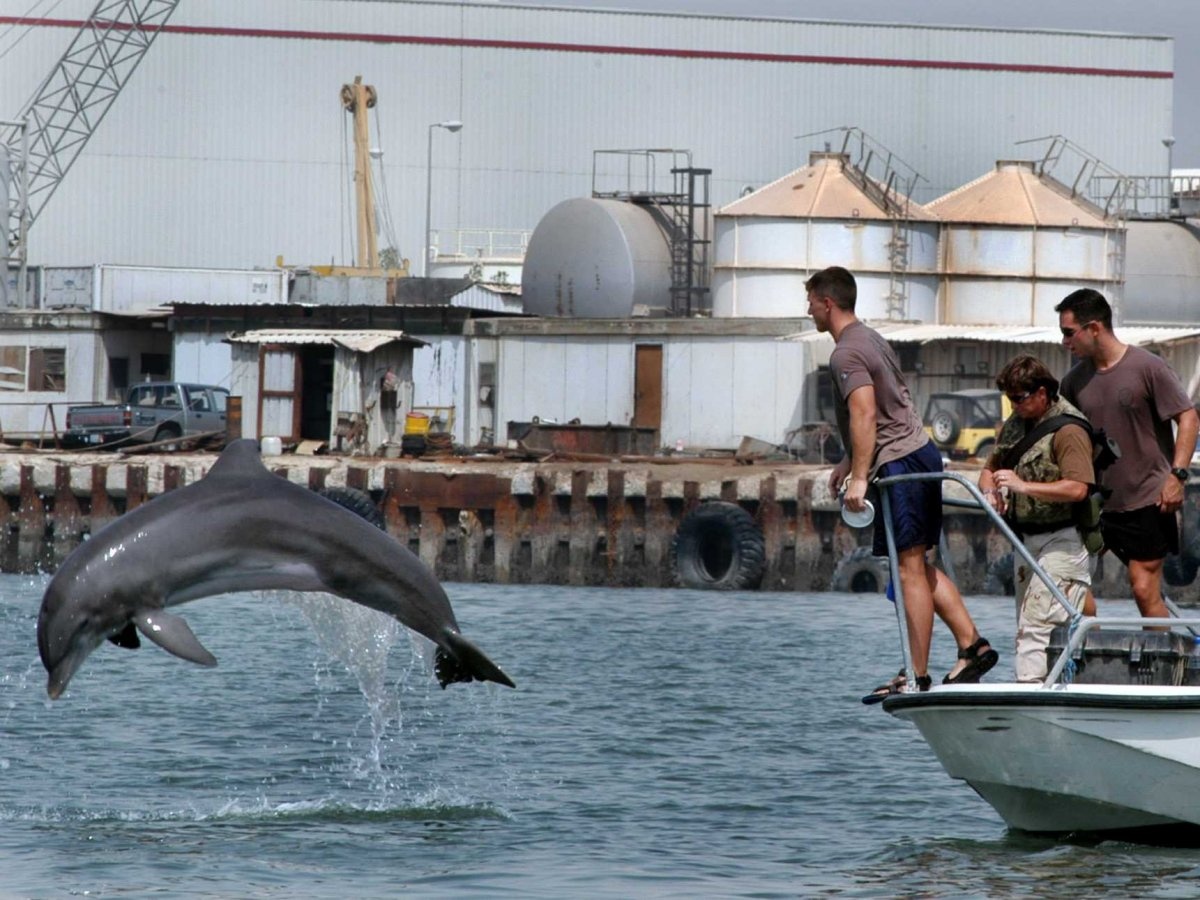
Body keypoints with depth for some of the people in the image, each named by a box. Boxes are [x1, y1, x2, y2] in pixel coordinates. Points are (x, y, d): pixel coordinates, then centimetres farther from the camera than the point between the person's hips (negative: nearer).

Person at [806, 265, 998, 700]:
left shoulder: (846, 354, -12)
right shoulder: (871, 339, 20)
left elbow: (864, 413, -24)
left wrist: (859, 477, -25)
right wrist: (849, 461, 31)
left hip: (898, 464, -10)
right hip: (922, 451, 10)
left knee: (910, 569, -7)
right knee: (919, 566, 15)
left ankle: (917, 677, -6)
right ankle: (972, 645, 10)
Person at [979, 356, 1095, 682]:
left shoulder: (1068, 431, -15)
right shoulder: (1015, 424, 12)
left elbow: (1078, 489, -25)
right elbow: (990, 468, 23)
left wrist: (1023, 486, -26)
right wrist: (990, 491, -1)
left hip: (1062, 541, -9)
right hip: (1026, 539, 9)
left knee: (1038, 624, -18)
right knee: (1026, 626, 10)